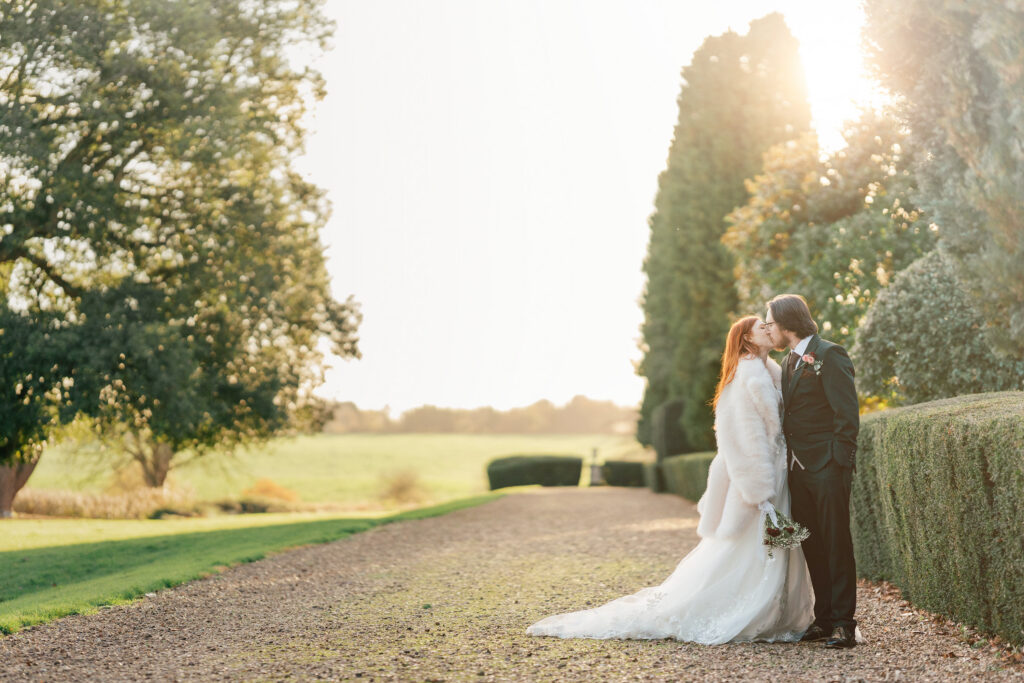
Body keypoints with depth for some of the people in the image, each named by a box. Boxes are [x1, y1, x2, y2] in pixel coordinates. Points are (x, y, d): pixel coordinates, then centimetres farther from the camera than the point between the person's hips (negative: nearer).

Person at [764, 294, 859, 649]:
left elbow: (847, 413, -14)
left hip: (827, 469, -8)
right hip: (799, 469, 8)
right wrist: (788, 461, 11)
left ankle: (844, 623, 3)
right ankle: (824, 618, 18)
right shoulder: (790, 361, 17)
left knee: (836, 544, -3)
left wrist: (839, 463, -18)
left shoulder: (829, 355, -9)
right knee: (812, 546, 11)